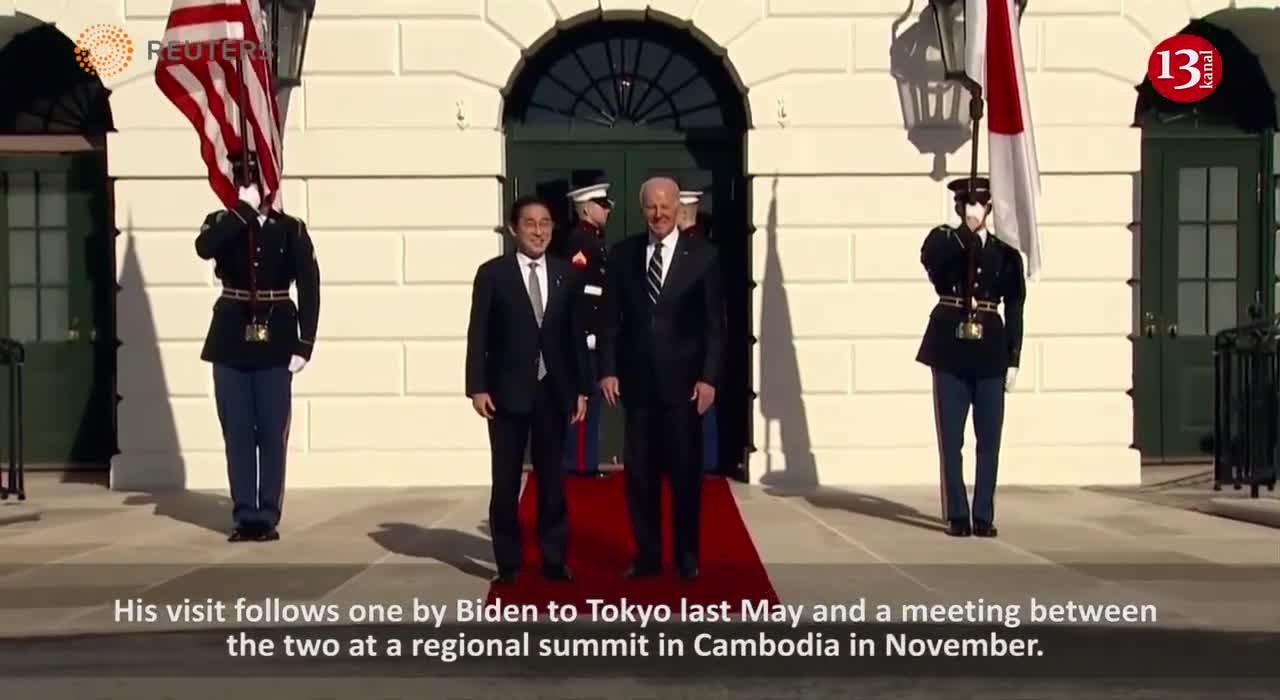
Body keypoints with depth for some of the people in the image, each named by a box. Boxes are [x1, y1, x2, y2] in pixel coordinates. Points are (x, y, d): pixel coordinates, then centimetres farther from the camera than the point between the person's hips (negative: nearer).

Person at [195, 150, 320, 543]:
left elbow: (309, 290, -1)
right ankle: (245, 517, 12)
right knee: (237, 434, 4)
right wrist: (244, 209, -18)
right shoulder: (222, 223, 5)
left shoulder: (291, 229, 2)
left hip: (275, 344, -1)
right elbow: (204, 248, -20)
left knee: (272, 435, 1)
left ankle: (268, 517, 9)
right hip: (231, 343, 1)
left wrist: (304, 345, -8)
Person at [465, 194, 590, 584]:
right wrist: (477, 387, -11)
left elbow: (575, 334, 7)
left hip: (554, 390, 2)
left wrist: (581, 388, 4)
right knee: (506, 481, 5)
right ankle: (508, 563, 14)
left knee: (551, 479, 7)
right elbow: (478, 335, -4)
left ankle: (554, 560, 15)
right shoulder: (492, 273, -1)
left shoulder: (565, 273, 7)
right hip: (508, 391, -2)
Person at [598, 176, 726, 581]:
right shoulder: (623, 255, 5)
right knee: (638, 473, 5)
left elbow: (714, 324, -2)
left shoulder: (703, 255, -1)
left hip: (683, 381, -2)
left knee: (685, 472, 6)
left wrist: (709, 377, -9)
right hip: (637, 381, 2)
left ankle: (686, 556, 18)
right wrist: (607, 370, -2)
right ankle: (647, 554, 16)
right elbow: (610, 319, 6)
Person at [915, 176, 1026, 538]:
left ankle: (984, 516, 12)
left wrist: (1013, 361, 2)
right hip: (950, 350, -1)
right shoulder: (942, 240, 5)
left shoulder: (1006, 251, 7)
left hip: (990, 353, 1)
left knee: (989, 437, 3)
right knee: (951, 437, 1)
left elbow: (1015, 310, 7)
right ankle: (957, 515, 9)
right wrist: (967, 230, -20)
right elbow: (929, 257, -20)